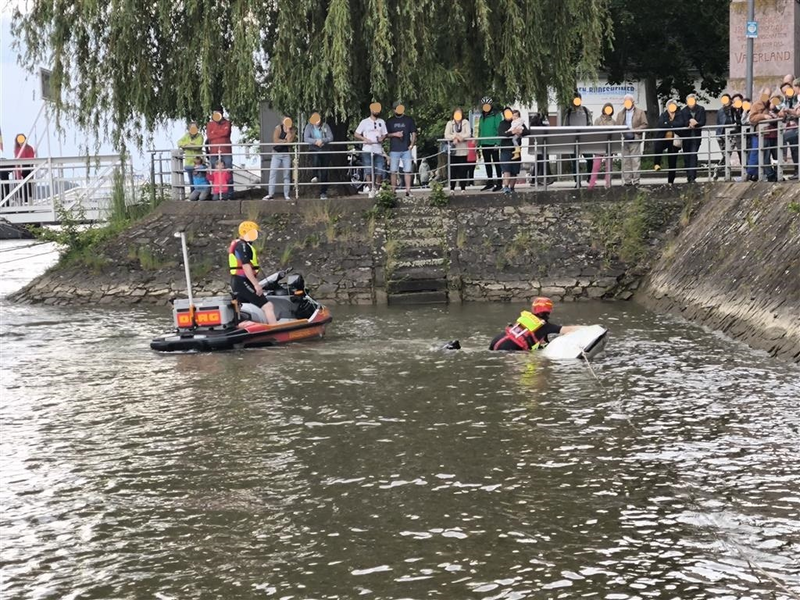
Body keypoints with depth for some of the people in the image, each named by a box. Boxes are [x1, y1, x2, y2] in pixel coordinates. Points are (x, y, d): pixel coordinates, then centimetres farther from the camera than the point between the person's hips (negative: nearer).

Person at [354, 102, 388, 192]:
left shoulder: (382, 122, 14)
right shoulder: (365, 122, 4)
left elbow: (385, 134, 20)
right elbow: (356, 134, 4)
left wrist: (382, 138, -3)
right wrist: (365, 139, -12)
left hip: (378, 150, 3)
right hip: (367, 150, -3)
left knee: (380, 171, -2)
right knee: (369, 171, -5)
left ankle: (377, 189, 11)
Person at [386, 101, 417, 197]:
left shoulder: (409, 120, 9)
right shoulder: (390, 121, 9)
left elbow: (413, 133, 9)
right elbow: (386, 134, 10)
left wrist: (412, 144, -5)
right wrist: (394, 134, -9)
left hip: (406, 149, 0)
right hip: (394, 150, 0)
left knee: (407, 171, -3)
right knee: (393, 171, -1)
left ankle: (408, 191, -1)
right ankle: (393, 191, 3)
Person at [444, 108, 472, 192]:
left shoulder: (465, 122, 7)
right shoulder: (450, 123, 10)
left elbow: (468, 134, -4)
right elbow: (446, 135, -1)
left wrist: (458, 137, -15)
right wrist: (456, 136, -15)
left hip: (463, 150, 0)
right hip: (453, 150, 0)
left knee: (463, 169, -1)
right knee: (453, 169, -2)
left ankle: (463, 187, 4)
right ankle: (452, 188, 2)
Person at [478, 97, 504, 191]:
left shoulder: (496, 115, -6)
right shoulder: (482, 117, 15)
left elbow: (499, 129, -13)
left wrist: (498, 142, -20)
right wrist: (478, 144, 13)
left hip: (493, 143, -7)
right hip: (484, 144, 7)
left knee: (496, 163, -1)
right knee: (487, 164, 11)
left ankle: (499, 183, 1)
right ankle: (490, 182, 19)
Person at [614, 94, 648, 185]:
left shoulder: (640, 112, 7)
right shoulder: (620, 114, 18)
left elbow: (644, 125, 0)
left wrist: (634, 130, -11)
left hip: (635, 140, -3)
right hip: (624, 140, 3)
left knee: (635, 161, -6)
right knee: (626, 161, 2)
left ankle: (636, 180, -5)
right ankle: (627, 180, 5)